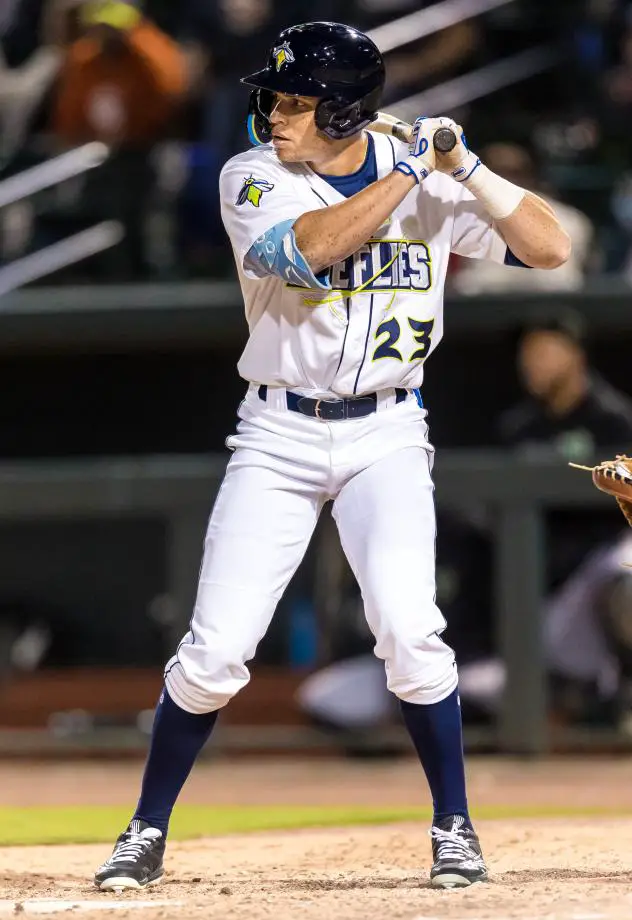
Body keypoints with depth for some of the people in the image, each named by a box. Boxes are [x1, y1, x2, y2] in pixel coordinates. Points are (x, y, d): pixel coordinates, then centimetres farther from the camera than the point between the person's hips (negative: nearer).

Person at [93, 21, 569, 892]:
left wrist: (465, 170, -17)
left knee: (409, 631, -17)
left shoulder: (430, 180, -2)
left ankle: (455, 828, 0)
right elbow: (312, 246, -26)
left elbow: (550, 247, -7)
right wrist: (408, 172, -23)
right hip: (278, 436, 0)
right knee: (214, 650, -4)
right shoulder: (252, 179, -7)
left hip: (386, 436, 0)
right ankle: (148, 832, 13)